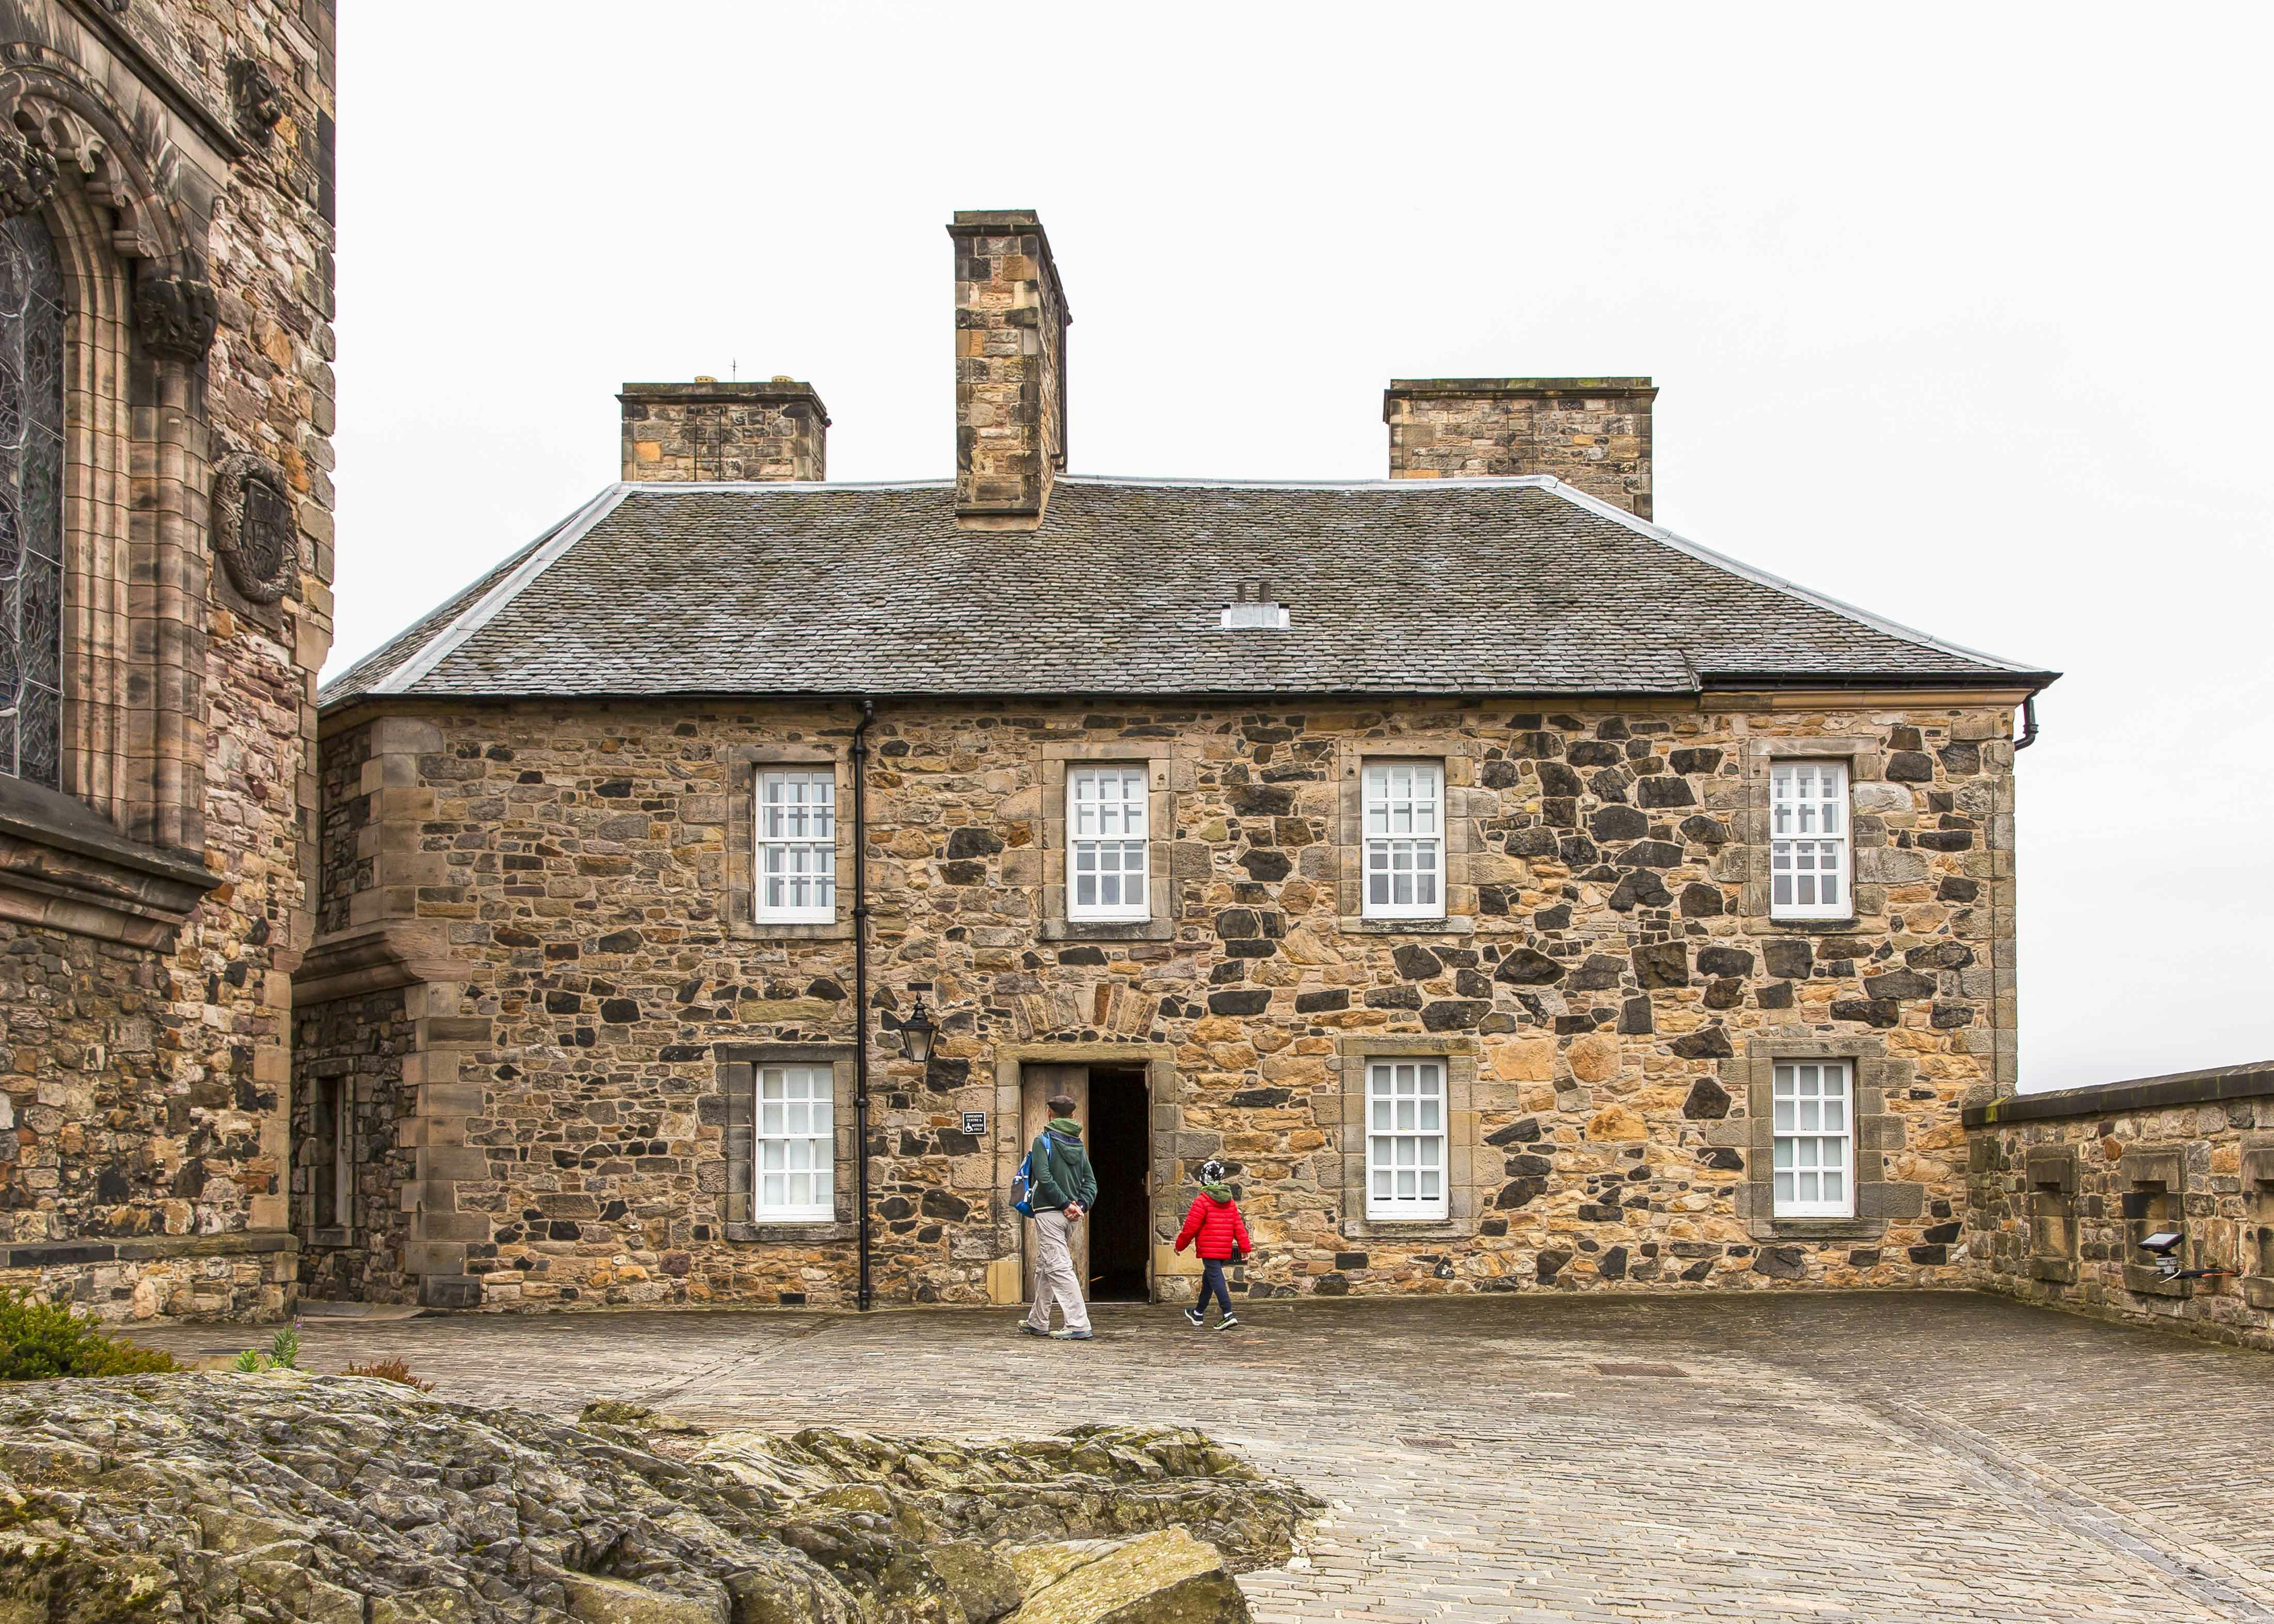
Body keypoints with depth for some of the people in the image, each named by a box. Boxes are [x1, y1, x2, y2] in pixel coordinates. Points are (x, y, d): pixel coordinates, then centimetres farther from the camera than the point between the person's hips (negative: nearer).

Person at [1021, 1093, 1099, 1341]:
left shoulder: (1043, 1141, -7)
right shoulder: (1078, 1145, 13)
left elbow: (1044, 1178, -17)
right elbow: (1091, 1181, 7)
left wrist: (1065, 1204, -13)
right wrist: (1081, 1205, -3)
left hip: (1049, 1212, -7)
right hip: (1070, 1217, 7)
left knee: (1059, 1267, -10)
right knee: (1044, 1266, 19)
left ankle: (1079, 1325, -19)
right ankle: (1038, 1323, 28)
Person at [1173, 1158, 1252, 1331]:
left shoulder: (1202, 1201, -12)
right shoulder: (1230, 1202, 9)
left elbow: (1190, 1227, -11)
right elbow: (1239, 1226, 8)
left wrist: (1180, 1244, 2)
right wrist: (1245, 1246, 11)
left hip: (1208, 1250, -7)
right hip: (1225, 1250, 7)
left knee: (1216, 1280, -10)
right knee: (1208, 1278, 21)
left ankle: (1229, 1315, -22)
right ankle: (1199, 1313, 35)